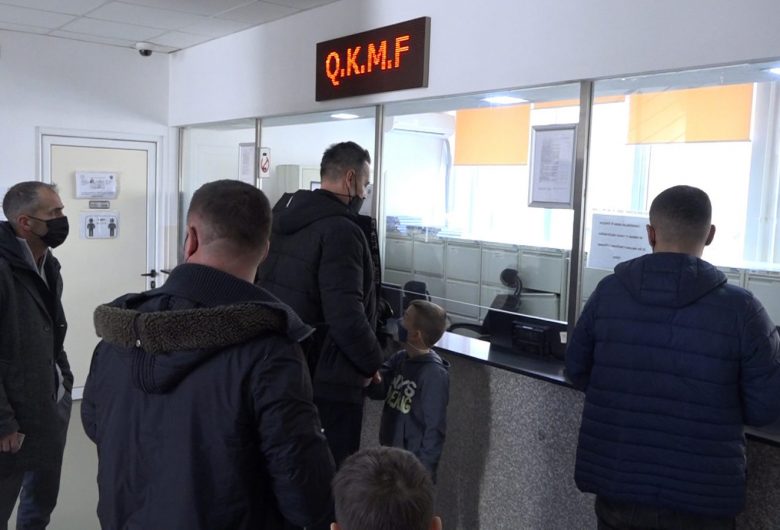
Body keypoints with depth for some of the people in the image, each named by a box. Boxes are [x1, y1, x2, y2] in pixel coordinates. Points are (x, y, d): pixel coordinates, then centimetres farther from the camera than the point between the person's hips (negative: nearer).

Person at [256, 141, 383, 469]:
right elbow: (346, 318, -26)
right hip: (329, 380, -9)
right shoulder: (339, 229, -21)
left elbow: (264, 289, 13)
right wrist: (372, 363, -10)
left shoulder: (282, 219, 7)